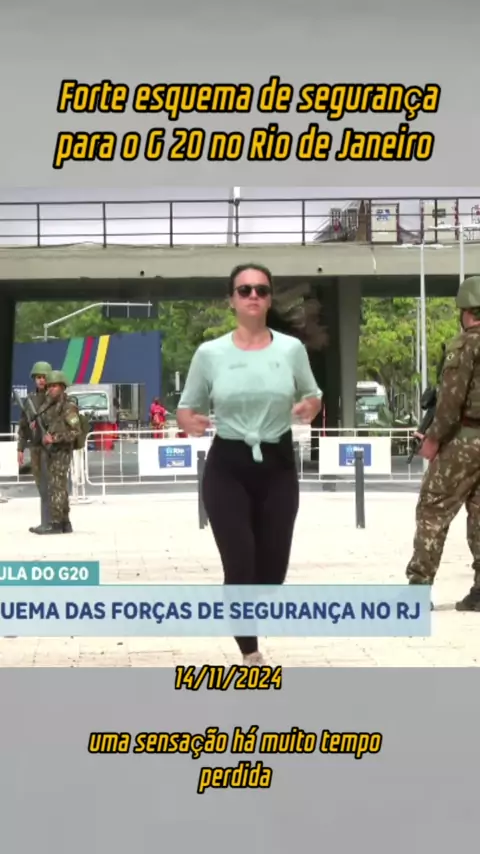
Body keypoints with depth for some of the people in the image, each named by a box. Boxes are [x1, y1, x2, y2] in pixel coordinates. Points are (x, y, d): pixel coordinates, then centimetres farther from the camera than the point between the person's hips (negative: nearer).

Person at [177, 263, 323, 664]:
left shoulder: (292, 348, 1)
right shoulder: (210, 353, -1)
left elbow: (314, 397, 13)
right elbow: (185, 409, 6)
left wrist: (309, 408, -11)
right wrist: (190, 422, -18)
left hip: (278, 466, 2)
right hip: (227, 467, -2)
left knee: (272, 569, 5)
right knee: (240, 567, -10)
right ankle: (251, 657, 2)